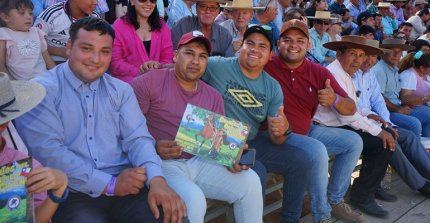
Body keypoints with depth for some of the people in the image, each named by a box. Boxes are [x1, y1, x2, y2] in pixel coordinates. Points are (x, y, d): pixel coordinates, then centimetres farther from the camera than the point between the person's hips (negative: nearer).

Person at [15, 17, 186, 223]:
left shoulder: (121, 90, 13)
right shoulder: (42, 90, -2)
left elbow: (137, 138, 4)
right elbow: (47, 150, -12)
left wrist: (156, 179, -17)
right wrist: (109, 184, -14)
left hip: (126, 187, 4)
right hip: (72, 194, -3)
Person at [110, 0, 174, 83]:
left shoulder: (161, 26, 12)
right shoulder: (119, 25, 3)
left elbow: (168, 59, 9)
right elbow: (114, 62, -3)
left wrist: (158, 67, -13)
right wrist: (139, 72, -16)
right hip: (128, 82, -2)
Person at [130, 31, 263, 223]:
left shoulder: (213, 97, 14)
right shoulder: (151, 81, -5)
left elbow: (219, 140, 15)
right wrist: (153, 147, -25)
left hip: (198, 162, 6)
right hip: (161, 163, -5)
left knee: (250, 181, -8)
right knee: (193, 199, -33)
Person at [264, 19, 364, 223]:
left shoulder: (319, 72, -1)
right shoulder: (267, 66, -14)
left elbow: (350, 109, -2)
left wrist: (335, 100, -23)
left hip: (307, 130, 7)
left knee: (354, 141, 6)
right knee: (317, 150, -31)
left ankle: (335, 200, 18)